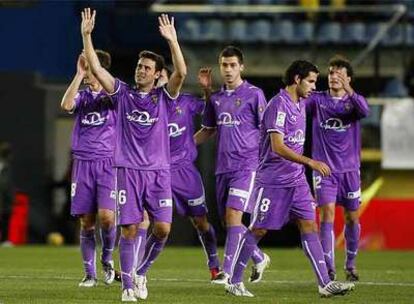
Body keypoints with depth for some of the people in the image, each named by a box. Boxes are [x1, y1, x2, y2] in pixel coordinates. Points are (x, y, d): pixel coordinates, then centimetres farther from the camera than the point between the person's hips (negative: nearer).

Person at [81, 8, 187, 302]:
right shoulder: (123, 93, 6)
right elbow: (96, 68, -1)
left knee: (163, 228, -9)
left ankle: (141, 273, 14)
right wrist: (87, 35, -10)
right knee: (129, 229, -3)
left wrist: (172, 40, -23)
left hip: (158, 171, 0)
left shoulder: (163, 96, 4)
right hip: (128, 170, 0)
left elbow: (181, 73, -13)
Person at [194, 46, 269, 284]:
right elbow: (208, 131, 25)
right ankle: (260, 259, 26)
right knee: (227, 220, 7)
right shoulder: (216, 98, 14)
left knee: (233, 215, -16)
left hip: (246, 165, -6)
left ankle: (227, 272, -15)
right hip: (223, 167, 7)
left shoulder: (254, 94, -3)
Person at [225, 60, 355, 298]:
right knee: (258, 230, 0)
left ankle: (325, 283, -5)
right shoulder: (279, 105, -16)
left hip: (297, 180, 8)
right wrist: (310, 162, -29)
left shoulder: (300, 104, 12)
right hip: (273, 180, -8)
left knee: (309, 226, -1)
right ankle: (234, 281, 11)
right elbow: (278, 147, -24)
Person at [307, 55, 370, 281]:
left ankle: (350, 265, 25)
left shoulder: (353, 101, 0)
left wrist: (349, 91, -37)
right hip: (324, 168, -1)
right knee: (327, 214, -13)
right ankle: (329, 268, -14)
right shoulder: (317, 100, 2)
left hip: (349, 169, 1)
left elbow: (365, 111, -21)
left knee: (352, 218, 7)